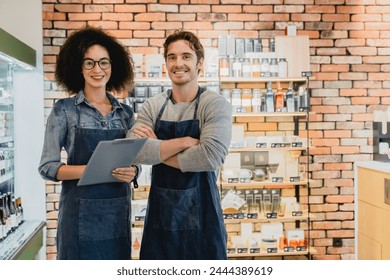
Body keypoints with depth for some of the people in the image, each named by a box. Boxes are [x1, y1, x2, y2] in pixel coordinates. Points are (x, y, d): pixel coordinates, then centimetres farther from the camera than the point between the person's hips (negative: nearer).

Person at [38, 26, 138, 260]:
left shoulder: (126, 113, 7)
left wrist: (132, 171, -12)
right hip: (81, 211, -3)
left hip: (118, 210, 4)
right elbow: (47, 167, -7)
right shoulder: (64, 110, -4)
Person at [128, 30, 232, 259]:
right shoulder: (152, 106, 4)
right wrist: (184, 141, -19)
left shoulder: (215, 104, -7)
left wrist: (156, 150, -11)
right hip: (159, 214, 4)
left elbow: (211, 156, -22)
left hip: (200, 215, -3)